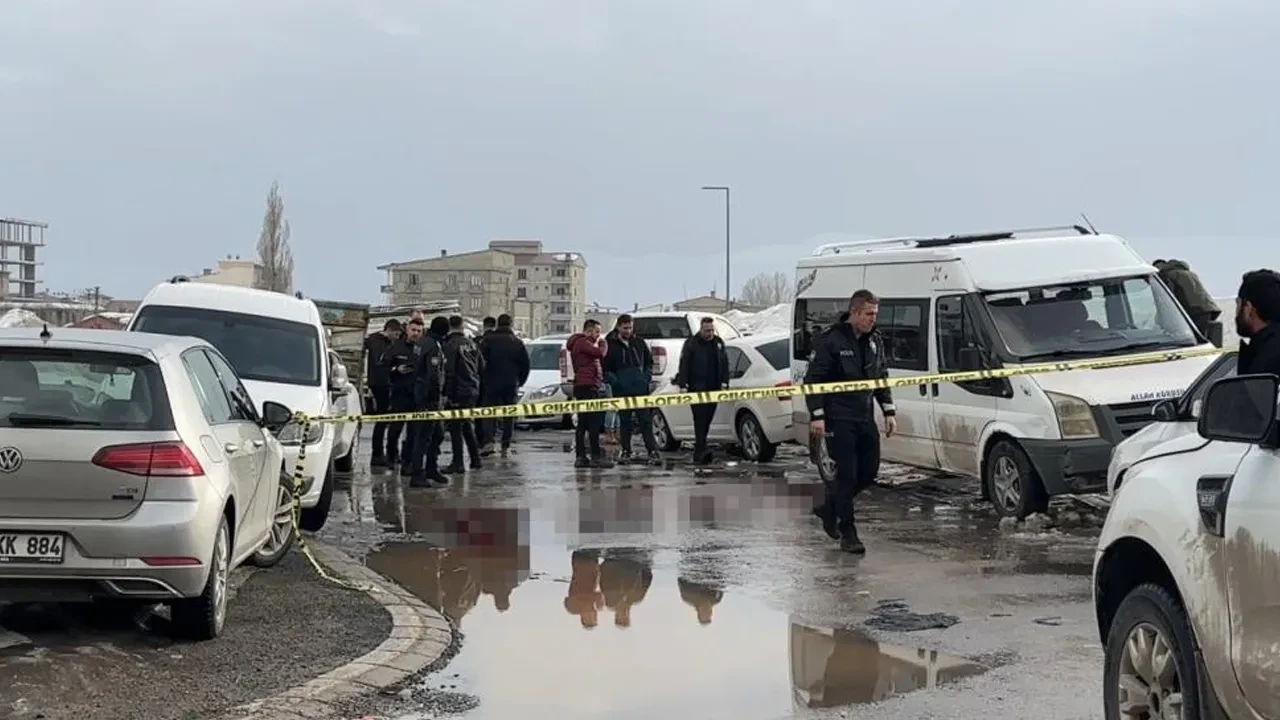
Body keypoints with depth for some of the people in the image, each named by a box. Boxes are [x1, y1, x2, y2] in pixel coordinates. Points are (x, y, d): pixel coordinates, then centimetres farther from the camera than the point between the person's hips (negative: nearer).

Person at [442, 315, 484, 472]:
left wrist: (447, 393, -14)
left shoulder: (451, 344, -13)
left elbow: (449, 371, -17)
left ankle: (457, 463, -4)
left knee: (455, 427, -2)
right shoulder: (471, 343, 8)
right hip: (473, 390, 7)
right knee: (467, 425, 19)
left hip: (458, 391, -7)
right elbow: (482, 366, 15)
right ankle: (475, 459, 21)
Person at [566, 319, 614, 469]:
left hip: (582, 386, 11)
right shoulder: (582, 342, -9)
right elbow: (600, 353, -18)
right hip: (588, 385, -11)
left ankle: (581, 457, 8)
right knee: (594, 422, -13)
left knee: (583, 423, 8)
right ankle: (596, 456, -17)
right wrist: (603, 343, 0)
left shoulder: (580, 343, 25)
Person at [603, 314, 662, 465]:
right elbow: (605, 368, 1)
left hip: (640, 389, 2)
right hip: (622, 391, -2)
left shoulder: (639, 342, 10)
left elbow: (649, 362, 19)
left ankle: (652, 451, -1)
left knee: (646, 420, -1)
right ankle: (625, 451, 14)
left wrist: (647, 376, 4)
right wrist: (613, 380, -13)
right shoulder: (610, 344, 1)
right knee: (624, 421, 5)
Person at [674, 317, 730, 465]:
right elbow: (684, 365, -4)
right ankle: (701, 451, -20)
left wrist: (724, 382, 9)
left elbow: (725, 364, 19)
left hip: (713, 389, 5)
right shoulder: (691, 344, -1)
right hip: (697, 388, -5)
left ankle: (698, 453, 14)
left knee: (707, 420, 6)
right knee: (700, 419, -14)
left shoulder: (718, 343, 15)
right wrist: (683, 385, -11)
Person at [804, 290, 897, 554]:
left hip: (865, 418, 7)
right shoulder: (830, 341, -11)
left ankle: (830, 507, 29)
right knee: (847, 473, -7)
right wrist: (817, 416, -18)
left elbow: (882, 379, 20)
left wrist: (889, 411, 12)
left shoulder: (875, 341, 11)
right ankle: (847, 534, 0)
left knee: (869, 469, 8)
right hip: (838, 419, -7)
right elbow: (813, 380, -12)